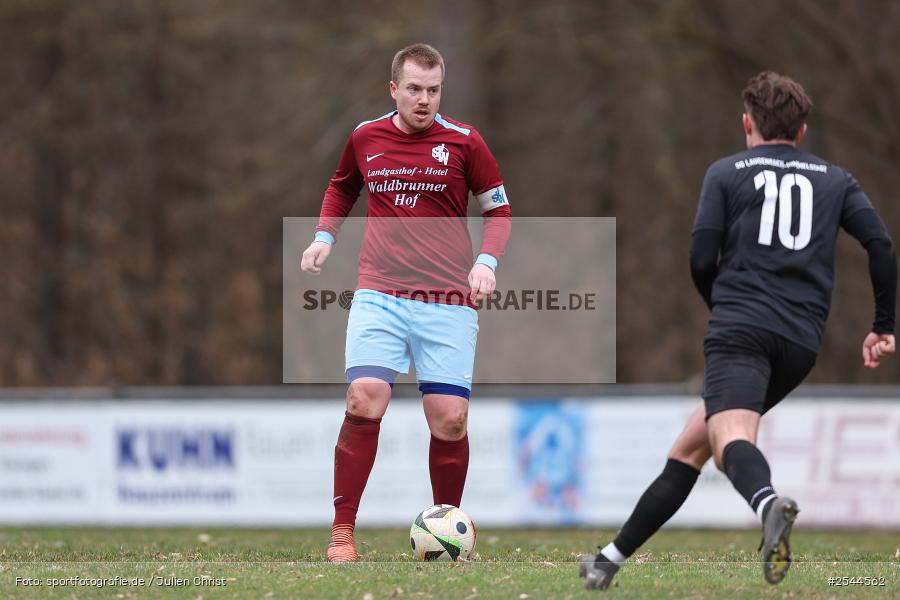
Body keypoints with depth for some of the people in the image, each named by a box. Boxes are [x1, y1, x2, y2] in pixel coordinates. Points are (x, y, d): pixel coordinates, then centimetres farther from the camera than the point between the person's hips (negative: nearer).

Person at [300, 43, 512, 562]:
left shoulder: (463, 142, 0)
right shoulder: (365, 138, 7)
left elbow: (498, 210, 8)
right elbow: (342, 187, 27)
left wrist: (487, 261, -8)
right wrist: (325, 235, 11)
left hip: (448, 302, -1)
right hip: (379, 295, 1)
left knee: (450, 418, -4)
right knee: (364, 399, -17)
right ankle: (343, 531, -10)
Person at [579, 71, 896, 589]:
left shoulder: (727, 173, 12)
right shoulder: (836, 181, 19)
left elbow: (701, 260, 4)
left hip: (740, 329, -4)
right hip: (803, 342, 4)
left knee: (731, 437, -26)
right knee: (691, 447, 17)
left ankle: (769, 502, -62)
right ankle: (613, 557, 19)